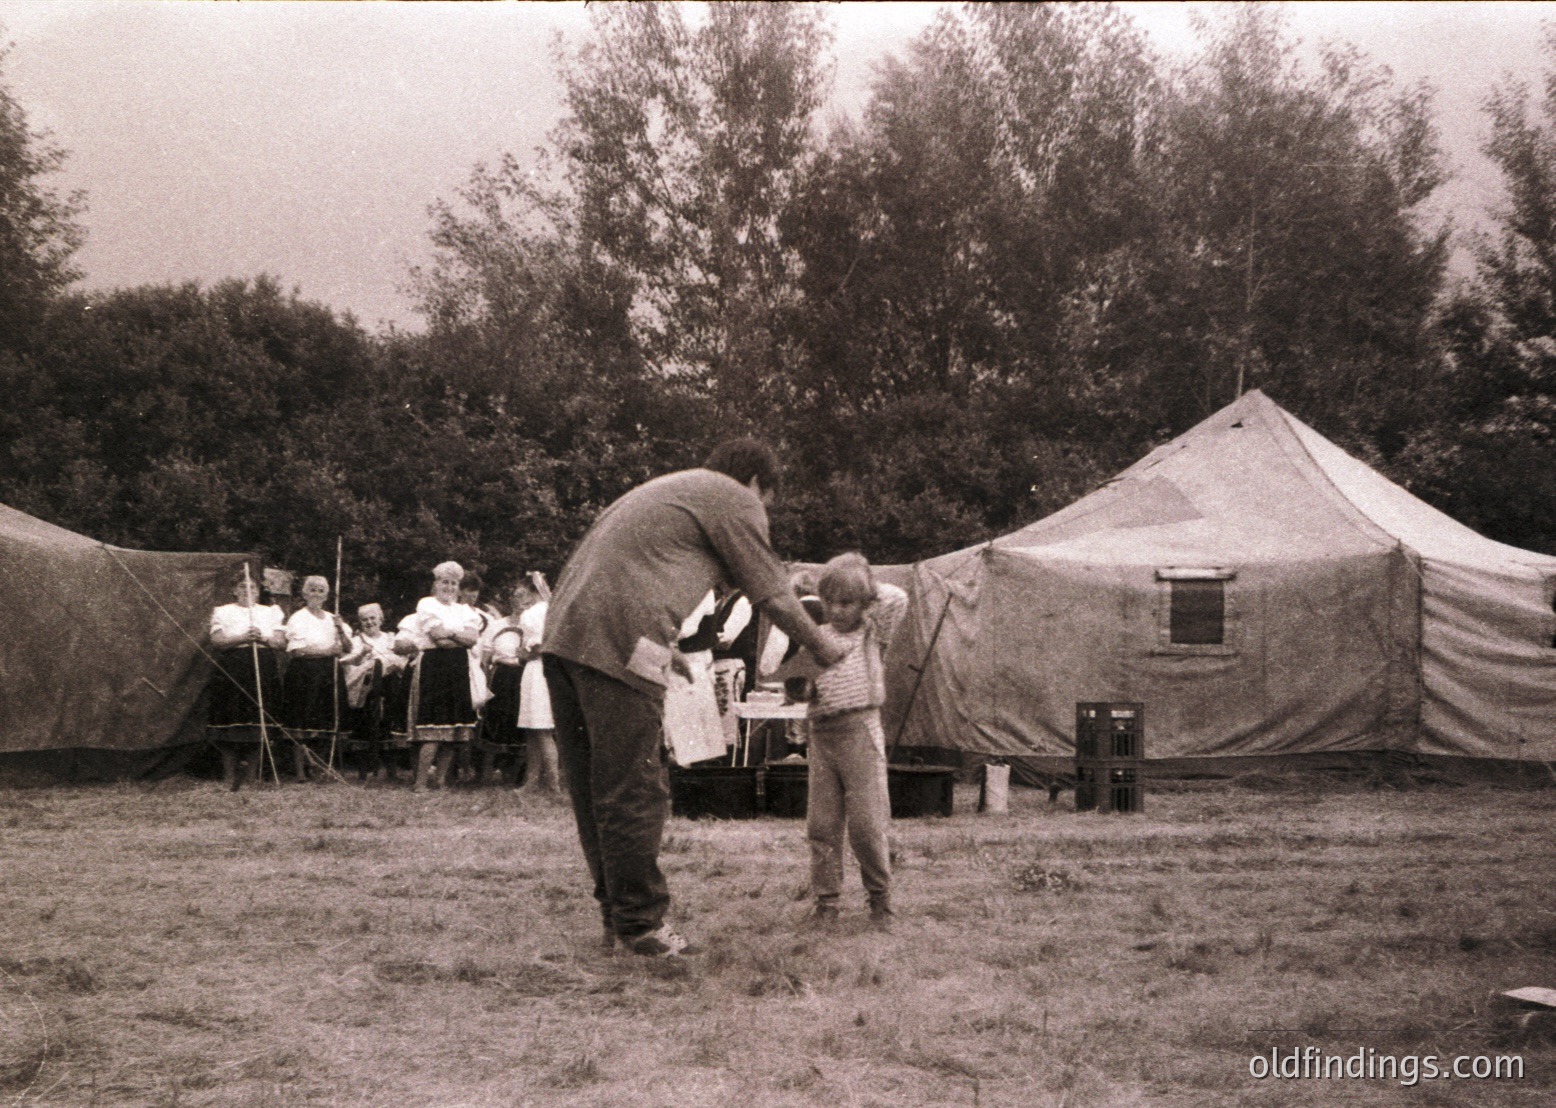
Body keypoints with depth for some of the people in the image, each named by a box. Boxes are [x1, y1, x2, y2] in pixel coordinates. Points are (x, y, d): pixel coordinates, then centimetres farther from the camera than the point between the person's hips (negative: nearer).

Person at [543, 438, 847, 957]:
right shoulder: (734, 498, 7)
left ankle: (617, 913, 22)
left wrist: (665, 650, 39)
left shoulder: (666, 489, 32)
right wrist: (819, 642, 24)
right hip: (619, 642, -9)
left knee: (593, 789, 13)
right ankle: (639, 923, 4)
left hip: (565, 632, 9)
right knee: (634, 791, -2)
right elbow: (771, 592, 9)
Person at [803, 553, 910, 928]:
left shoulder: (871, 634, 5)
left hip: (859, 732, -4)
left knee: (866, 823, -3)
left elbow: (897, 599, -10)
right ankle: (826, 901, 12)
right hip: (820, 734, 4)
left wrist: (864, 585, 2)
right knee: (821, 824, 4)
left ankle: (880, 896, 13)